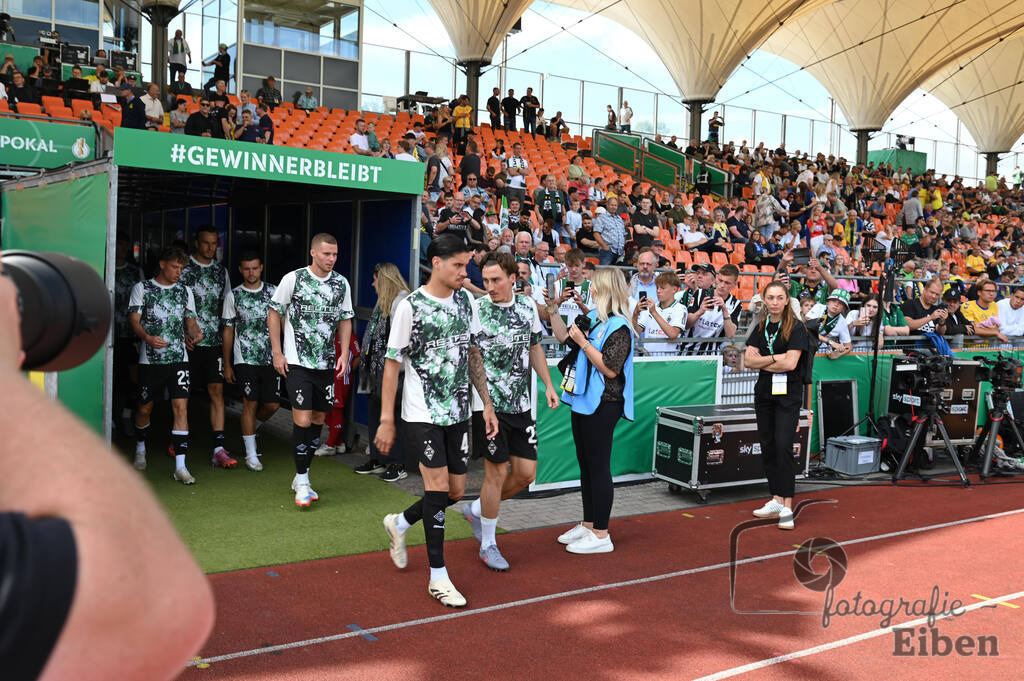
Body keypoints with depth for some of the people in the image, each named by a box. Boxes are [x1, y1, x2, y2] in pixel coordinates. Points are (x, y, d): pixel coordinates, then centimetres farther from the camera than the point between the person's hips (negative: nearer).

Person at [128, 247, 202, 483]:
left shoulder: (185, 291, 12)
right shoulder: (142, 288, 3)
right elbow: (133, 319, -4)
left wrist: (195, 333, -8)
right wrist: (148, 338, -24)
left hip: (179, 358, 2)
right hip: (150, 359, -1)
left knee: (181, 406, -10)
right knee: (145, 408, 10)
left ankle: (180, 466, -10)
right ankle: (140, 450, 38)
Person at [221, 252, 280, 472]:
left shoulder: (274, 292, 6)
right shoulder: (233, 295, 3)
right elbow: (228, 330, 5)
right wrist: (227, 365, 5)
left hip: (271, 358, 2)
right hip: (245, 359, -2)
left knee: (272, 405, 3)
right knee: (250, 404, -3)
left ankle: (250, 429, 34)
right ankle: (251, 454, 8)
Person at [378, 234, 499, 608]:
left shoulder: (465, 301, 7)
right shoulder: (410, 307, -11)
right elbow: (392, 363, -9)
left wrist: (487, 403, 11)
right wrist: (386, 420, -10)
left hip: (458, 412, 6)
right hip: (422, 415, -6)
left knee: (456, 491, 9)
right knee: (438, 488, -6)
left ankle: (399, 523, 36)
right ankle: (438, 577, 8)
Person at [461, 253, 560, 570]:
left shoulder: (528, 306, 6)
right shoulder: (475, 310, -8)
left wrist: (548, 384, 16)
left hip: (521, 404, 5)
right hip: (488, 404, -5)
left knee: (526, 473, 5)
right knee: (497, 472, -3)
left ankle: (476, 510, 30)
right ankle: (488, 545, 15)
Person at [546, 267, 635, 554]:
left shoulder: (618, 327, -16)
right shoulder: (593, 317, 11)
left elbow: (611, 369, -21)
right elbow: (563, 337, 21)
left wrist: (583, 342, -20)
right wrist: (552, 309, 13)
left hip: (602, 405, -9)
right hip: (583, 401, 9)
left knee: (598, 467, -3)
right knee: (585, 465, 16)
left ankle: (601, 535, 5)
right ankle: (588, 524, 28)